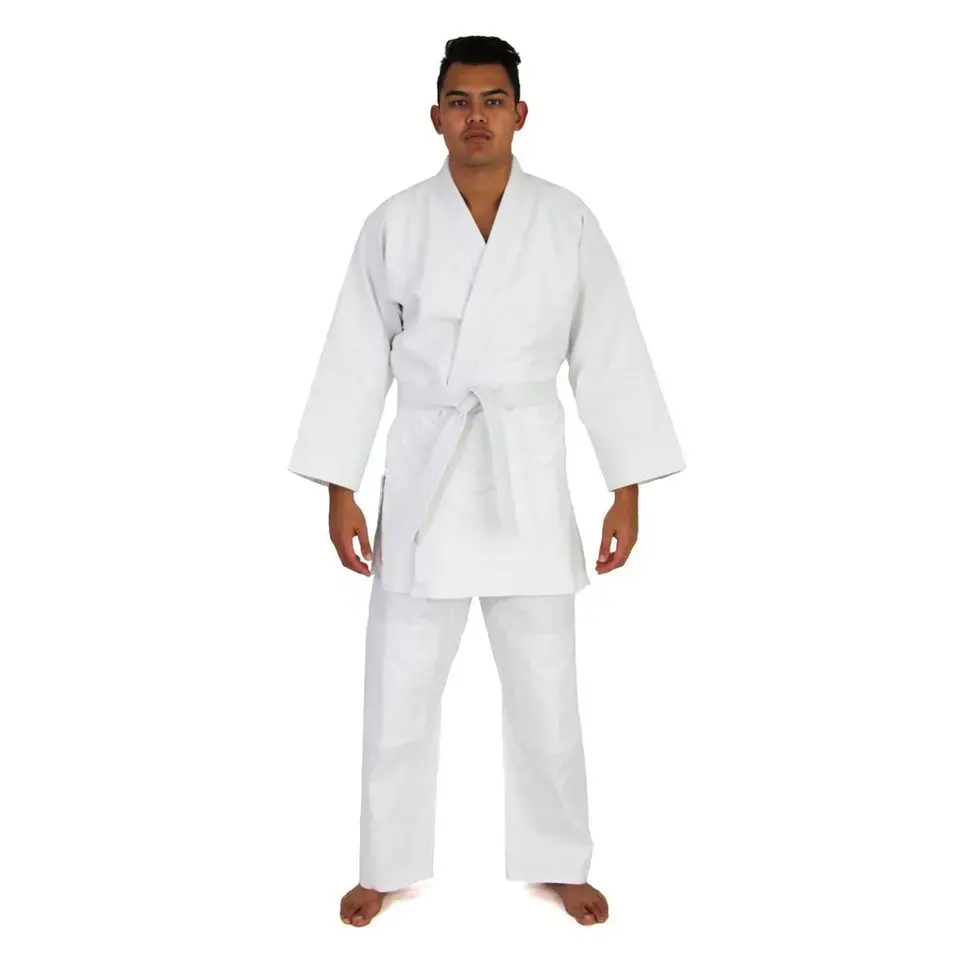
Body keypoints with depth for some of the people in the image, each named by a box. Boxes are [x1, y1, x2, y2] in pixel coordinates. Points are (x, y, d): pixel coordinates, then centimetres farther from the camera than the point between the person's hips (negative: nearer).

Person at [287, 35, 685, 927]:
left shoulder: (567, 222, -2)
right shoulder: (395, 224, -2)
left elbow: (609, 358, 0)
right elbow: (356, 359, 1)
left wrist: (628, 491, -2)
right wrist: (340, 492, -1)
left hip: (528, 479, 0)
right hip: (425, 477, 0)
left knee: (545, 688, 9)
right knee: (400, 687, 7)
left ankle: (558, 861, 30)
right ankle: (387, 865, 27)